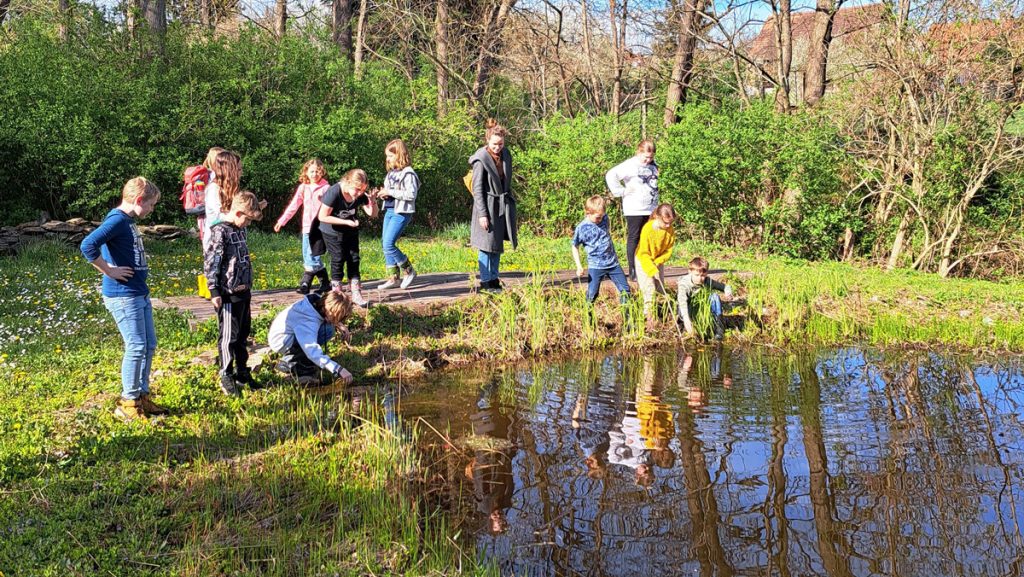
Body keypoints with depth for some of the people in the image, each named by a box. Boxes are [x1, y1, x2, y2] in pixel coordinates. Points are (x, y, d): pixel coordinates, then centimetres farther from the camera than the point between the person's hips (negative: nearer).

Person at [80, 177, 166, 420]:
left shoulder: (129, 222, 14)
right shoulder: (117, 220, -16)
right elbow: (88, 245, -28)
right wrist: (109, 271, -20)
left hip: (139, 293, 10)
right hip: (123, 295, -10)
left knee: (149, 345, 13)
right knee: (136, 347, -6)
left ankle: (142, 396, 23)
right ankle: (128, 403, 5)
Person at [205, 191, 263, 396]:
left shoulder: (240, 230, 11)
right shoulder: (220, 231, -15)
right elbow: (210, 262, -16)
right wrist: (214, 291, -17)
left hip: (243, 291, 9)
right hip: (229, 294, -9)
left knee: (243, 333, 16)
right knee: (229, 336, 0)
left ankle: (242, 372, 28)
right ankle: (226, 376, 10)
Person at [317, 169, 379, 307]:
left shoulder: (360, 195, -13)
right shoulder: (334, 193, -28)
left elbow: (373, 214, -5)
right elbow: (323, 216, -23)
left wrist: (373, 201, -26)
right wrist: (346, 222, -27)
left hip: (351, 231, 5)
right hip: (333, 231, -5)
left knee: (354, 259, 2)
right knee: (338, 260, -4)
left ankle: (356, 295, 6)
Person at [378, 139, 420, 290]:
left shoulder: (408, 173, -12)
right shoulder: (391, 173, 14)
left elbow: (411, 194, -20)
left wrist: (391, 192, -18)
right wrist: (384, 195, 2)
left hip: (401, 213, -9)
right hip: (389, 211, 9)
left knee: (388, 244, -14)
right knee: (385, 243, 7)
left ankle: (409, 271, 3)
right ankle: (393, 277, 14)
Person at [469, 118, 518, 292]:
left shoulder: (506, 155, 6)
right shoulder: (481, 159, -14)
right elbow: (477, 189, -14)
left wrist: (511, 206, 17)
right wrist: (482, 214, -18)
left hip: (503, 206, 7)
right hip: (488, 206, -7)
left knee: (498, 245, 11)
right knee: (487, 245, -2)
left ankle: (494, 278, 19)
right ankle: (485, 281, 5)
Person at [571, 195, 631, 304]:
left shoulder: (604, 219, 1)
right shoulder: (581, 228, -12)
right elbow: (575, 247, 0)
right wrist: (579, 266, -8)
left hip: (613, 262, 4)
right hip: (595, 266, -4)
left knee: (625, 290, 6)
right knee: (592, 294, -6)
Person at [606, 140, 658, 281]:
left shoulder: (653, 165, 11)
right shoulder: (630, 165, -11)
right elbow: (611, 175, -18)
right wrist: (621, 192, -15)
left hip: (651, 210, 7)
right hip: (635, 210, -7)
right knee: (634, 239, -1)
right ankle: (633, 271, 3)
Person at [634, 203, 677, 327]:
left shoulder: (670, 231, -16)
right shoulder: (648, 229, -29)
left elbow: (668, 251, -6)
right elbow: (643, 253, -23)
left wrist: (657, 262, -19)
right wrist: (652, 269, -27)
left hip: (658, 261, 5)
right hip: (643, 260, -5)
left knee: (660, 288, 3)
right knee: (649, 288, -13)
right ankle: (649, 314, -6)